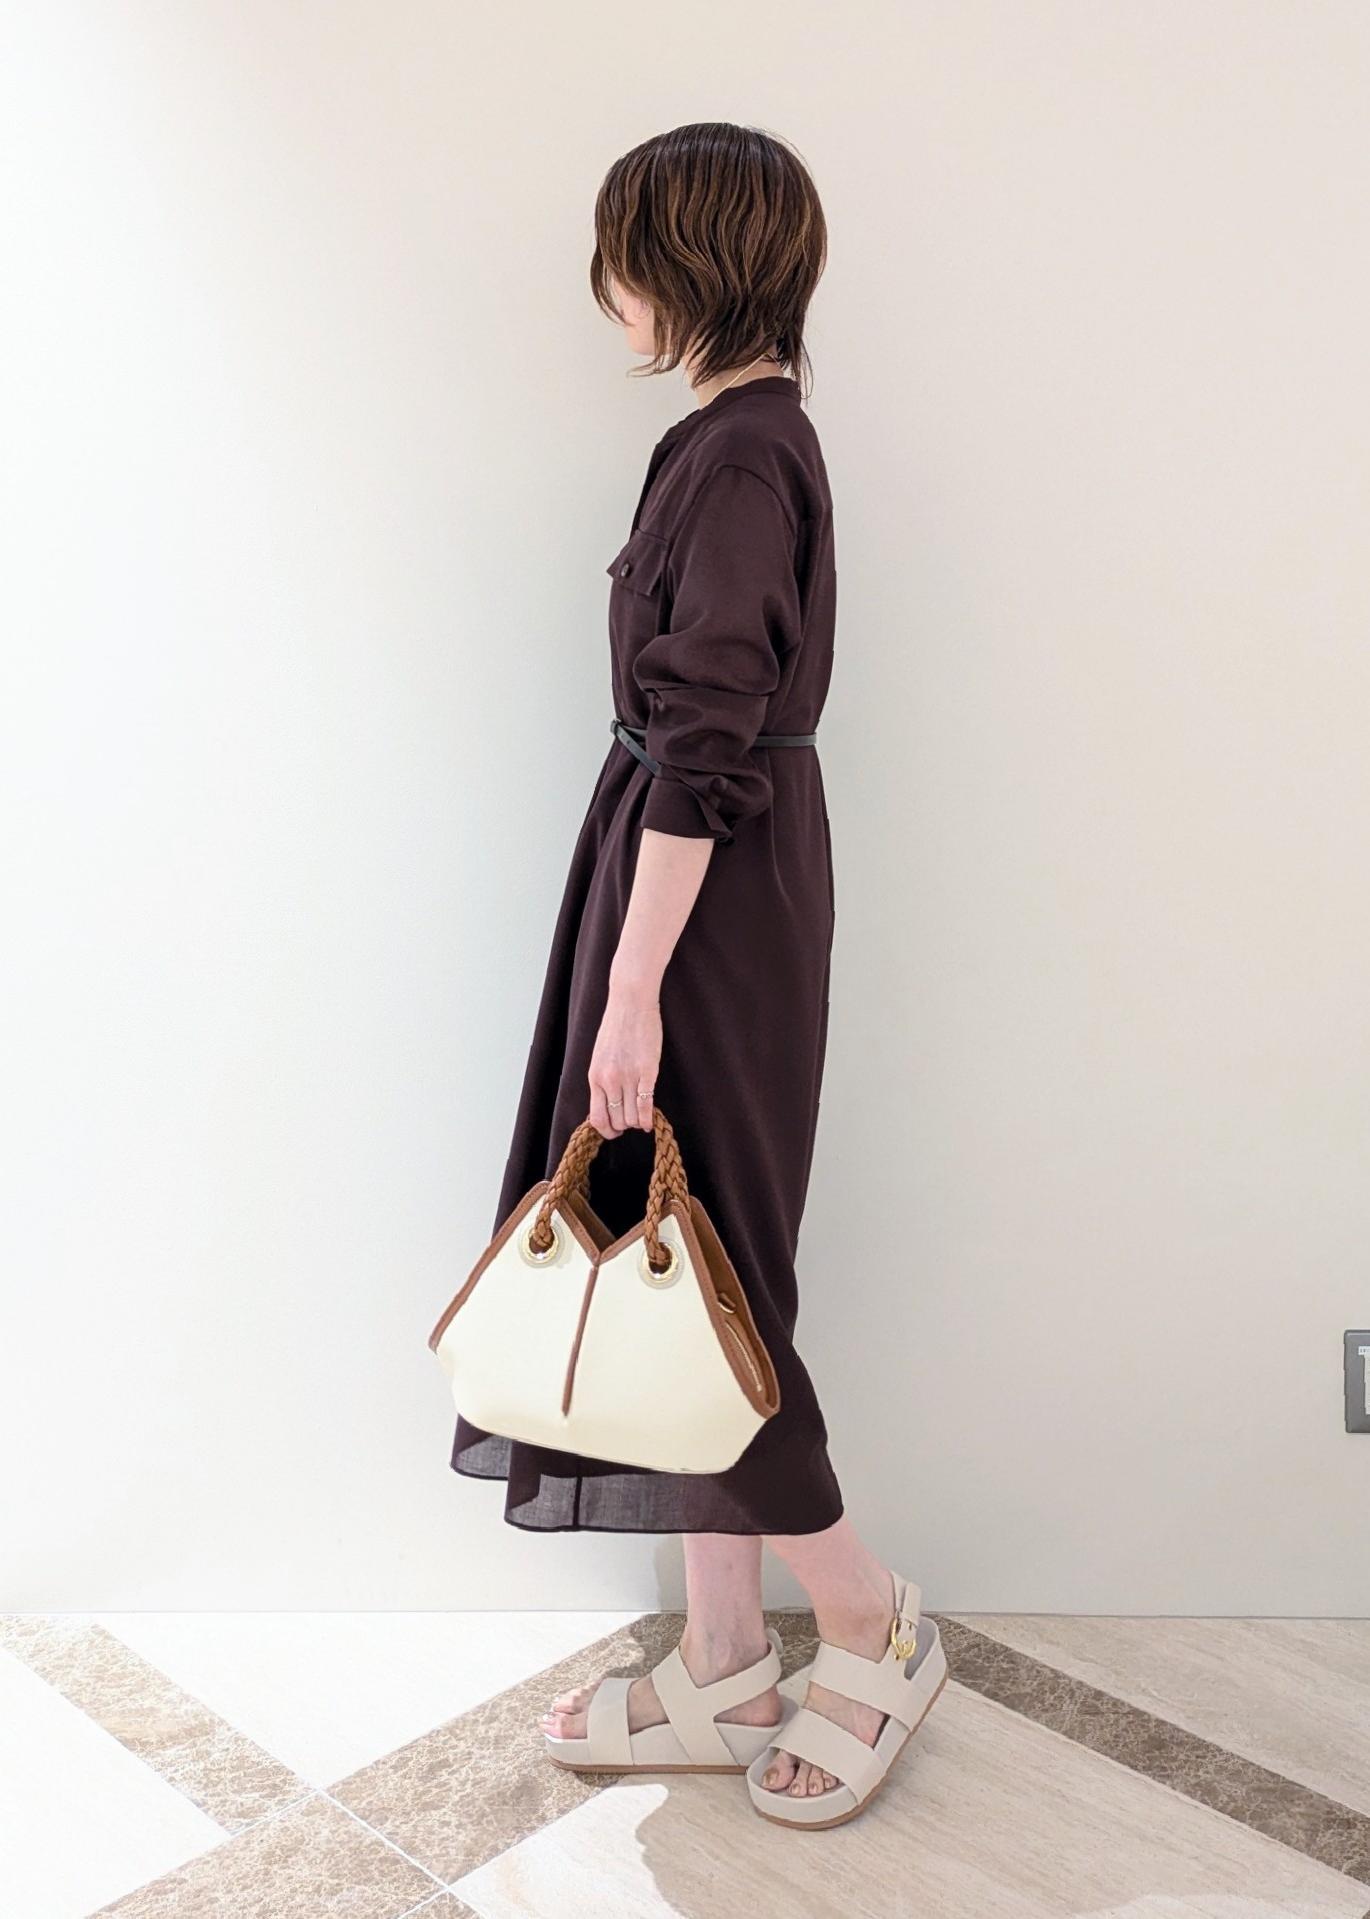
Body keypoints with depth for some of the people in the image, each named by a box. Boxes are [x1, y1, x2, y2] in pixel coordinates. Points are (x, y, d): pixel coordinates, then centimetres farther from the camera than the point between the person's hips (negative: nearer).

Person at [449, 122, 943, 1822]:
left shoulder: (733, 456, -16)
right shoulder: (764, 435, 14)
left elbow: (701, 745, -22)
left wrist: (633, 990, -21)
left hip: (708, 892, -10)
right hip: (746, 868, 10)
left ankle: (862, 1611, 21)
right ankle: (726, 1659, 27)